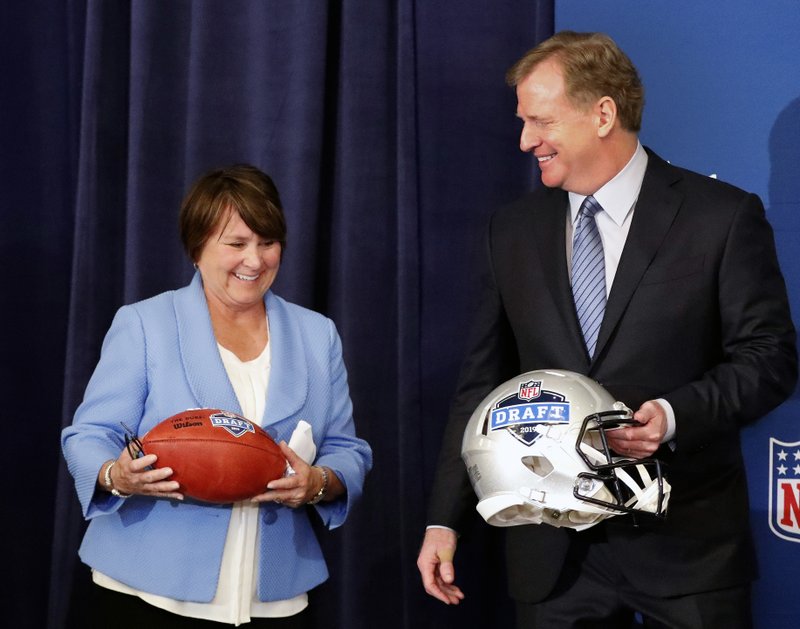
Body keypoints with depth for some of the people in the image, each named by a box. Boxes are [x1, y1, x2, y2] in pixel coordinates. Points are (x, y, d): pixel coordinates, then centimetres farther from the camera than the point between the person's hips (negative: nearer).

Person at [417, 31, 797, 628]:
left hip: (687, 542, -3)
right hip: (553, 550, 3)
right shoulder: (514, 231, 7)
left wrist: (675, 415, -22)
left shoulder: (723, 216, -5)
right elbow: (482, 384, 8)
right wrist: (444, 519, 3)